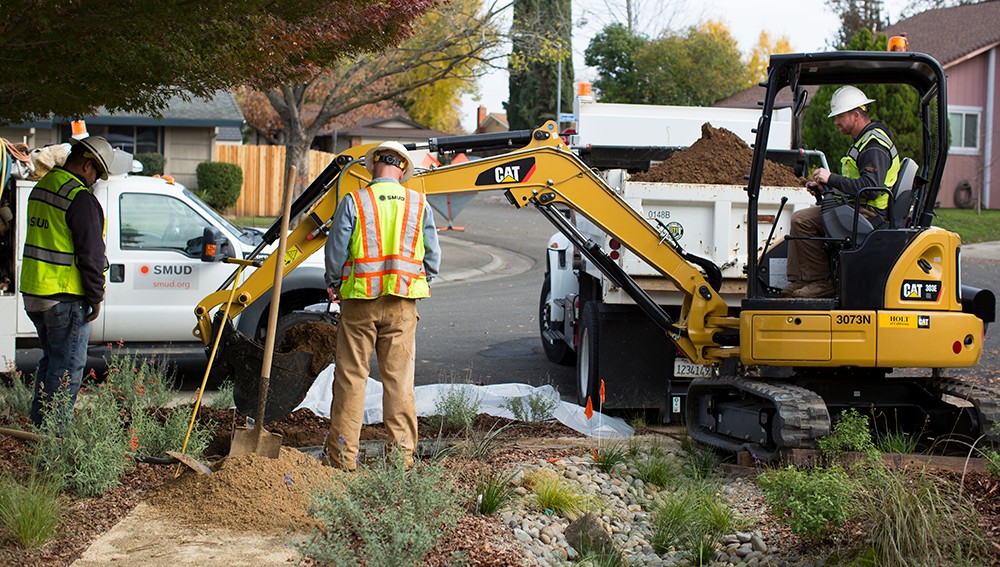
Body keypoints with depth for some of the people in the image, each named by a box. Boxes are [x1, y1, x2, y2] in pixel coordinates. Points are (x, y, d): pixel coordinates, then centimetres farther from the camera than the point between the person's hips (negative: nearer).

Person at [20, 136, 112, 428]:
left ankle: (39, 424, 23)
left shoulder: (40, 188, 13)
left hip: (33, 292, 9)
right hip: (66, 297, -9)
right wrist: (95, 297, -8)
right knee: (68, 366, -1)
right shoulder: (81, 199, -17)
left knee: (51, 360, 19)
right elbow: (90, 253, -16)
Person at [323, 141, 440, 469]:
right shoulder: (419, 205, 4)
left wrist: (334, 286, 13)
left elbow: (335, 251, -2)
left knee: (351, 376, 4)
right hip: (402, 305, 2)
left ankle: (343, 454, 7)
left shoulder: (354, 202, -4)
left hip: (359, 299, -2)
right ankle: (402, 452, 8)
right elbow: (433, 257, 7)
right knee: (400, 377, 6)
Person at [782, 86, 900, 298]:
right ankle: (800, 281, 7)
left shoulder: (874, 145, -16)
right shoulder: (865, 139, 19)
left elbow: (870, 188, -27)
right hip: (859, 209, 11)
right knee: (801, 218, 13)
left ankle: (822, 282, -13)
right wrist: (825, 185, 11)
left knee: (802, 221, -20)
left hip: (869, 214, -11)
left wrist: (832, 179, -20)